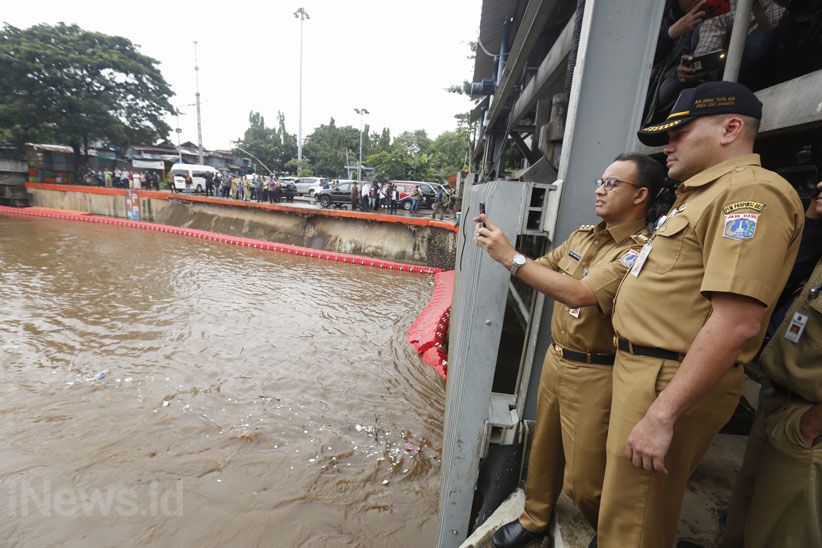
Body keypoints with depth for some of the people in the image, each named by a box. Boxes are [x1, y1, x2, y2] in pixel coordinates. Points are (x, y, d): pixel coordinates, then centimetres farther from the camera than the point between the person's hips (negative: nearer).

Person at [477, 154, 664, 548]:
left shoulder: (641, 250, -18)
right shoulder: (583, 234, 6)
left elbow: (581, 294, -31)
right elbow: (542, 268, 12)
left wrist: (512, 257, -31)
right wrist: (500, 245, -4)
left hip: (595, 374, -6)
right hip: (556, 357, 7)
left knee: (583, 480, 6)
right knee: (544, 448, 19)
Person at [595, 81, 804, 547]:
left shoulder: (751, 191, -14)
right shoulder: (704, 194, 19)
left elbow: (737, 323, -25)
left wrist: (662, 415, -25)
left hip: (669, 381, -10)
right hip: (645, 367, 10)